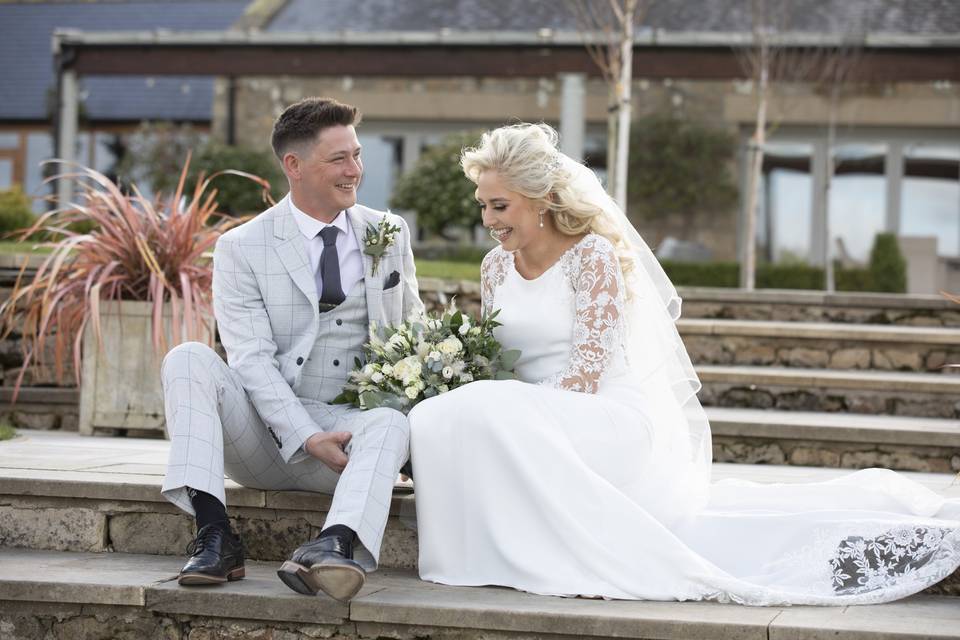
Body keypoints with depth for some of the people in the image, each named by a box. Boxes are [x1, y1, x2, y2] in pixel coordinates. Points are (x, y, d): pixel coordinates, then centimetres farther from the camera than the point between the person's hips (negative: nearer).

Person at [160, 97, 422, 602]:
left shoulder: (389, 235, 11)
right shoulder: (240, 248, 0)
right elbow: (251, 358, -10)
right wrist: (306, 438, -24)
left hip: (350, 425, 1)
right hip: (261, 434, -1)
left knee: (392, 425, -31)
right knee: (188, 359, -24)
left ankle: (335, 544, -59)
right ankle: (214, 534, -35)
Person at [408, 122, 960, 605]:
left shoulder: (594, 255, -12)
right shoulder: (495, 268, 11)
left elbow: (585, 376, -16)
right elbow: (490, 366, 14)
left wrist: (516, 420, -19)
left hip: (614, 419, -9)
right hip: (541, 423, 9)